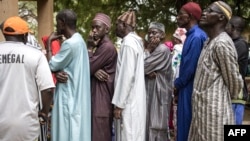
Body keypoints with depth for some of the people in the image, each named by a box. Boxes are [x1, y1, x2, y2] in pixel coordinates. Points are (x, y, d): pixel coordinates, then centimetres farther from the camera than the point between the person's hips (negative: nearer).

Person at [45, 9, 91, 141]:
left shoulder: (70, 44, -19)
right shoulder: (78, 40, 12)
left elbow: (51, 65, -13)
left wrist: (49, 42, -4)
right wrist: (58, 73, -8)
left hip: (69, 95, -10)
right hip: (76, 94, 10)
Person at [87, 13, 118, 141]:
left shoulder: (107, 47, -15)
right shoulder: (101, 45, 16)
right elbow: (92, 68, 9)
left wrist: (89, 47, -7)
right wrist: (94, 71, -13)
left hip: (102, 95, -10)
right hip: (97, 94, 10)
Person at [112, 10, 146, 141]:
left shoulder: (128, 43, -14)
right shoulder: (134, 41, 15)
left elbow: (127, 75, -20)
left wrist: (119, 104, -18)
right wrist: (120, 102, 17)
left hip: (128, 101, -9)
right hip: (132, 99, 9)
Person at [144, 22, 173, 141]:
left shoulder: (163, 50, -15)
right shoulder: (152, 50, 15)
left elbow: (142, 66, -17)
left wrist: (147, 50, -5)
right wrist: (148, 72, -15)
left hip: (158, 92, -9)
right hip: (150, 91, 9)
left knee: (156, 126, -4)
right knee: (150, 124, 12)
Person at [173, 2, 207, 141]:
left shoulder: (196, 37, -18)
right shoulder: (192, 35, 13)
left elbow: (190, 66, -20)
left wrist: (177, 84, -6)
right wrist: (179, 84, 11)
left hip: (190, 88, -9)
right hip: (187, 87, 9)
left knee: (187, 125, -1)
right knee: (185, 124, 15)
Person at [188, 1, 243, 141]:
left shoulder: (221, 44, -16)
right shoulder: (209, 41, 14)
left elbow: (235, 81, -11)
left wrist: (226, 100, 6)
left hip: (213, 112, -9)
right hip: (203, 109, 9)